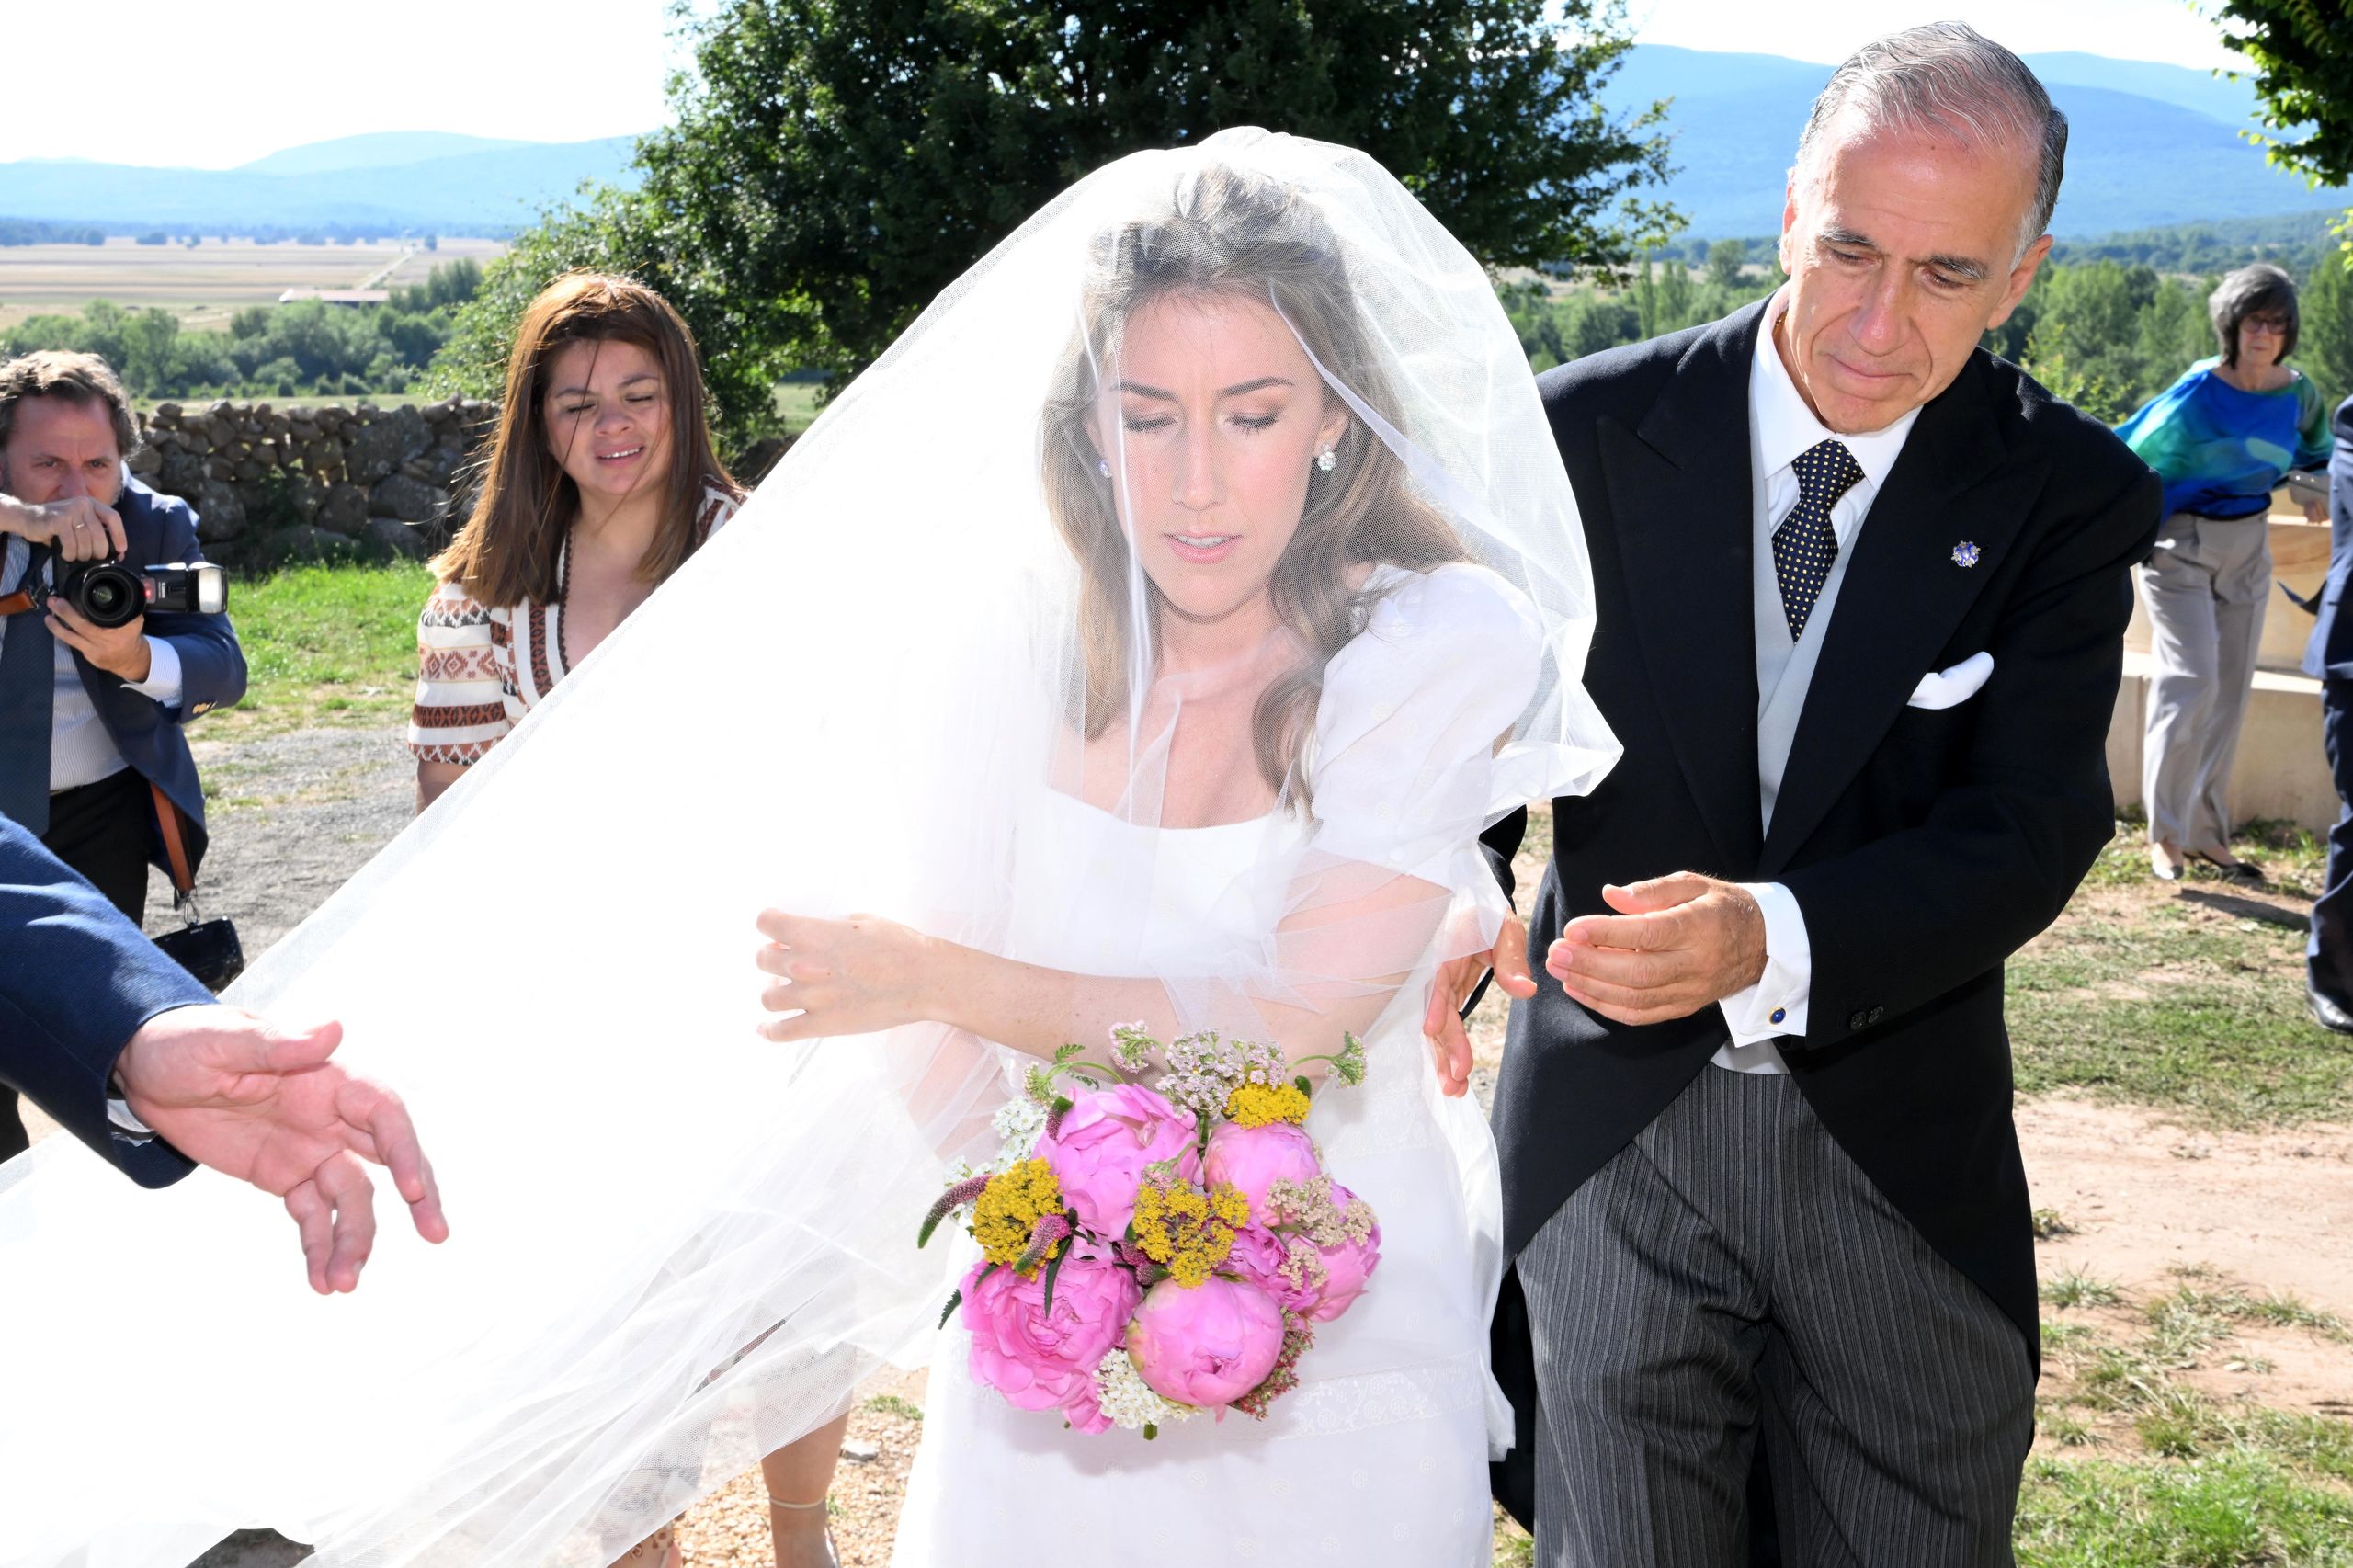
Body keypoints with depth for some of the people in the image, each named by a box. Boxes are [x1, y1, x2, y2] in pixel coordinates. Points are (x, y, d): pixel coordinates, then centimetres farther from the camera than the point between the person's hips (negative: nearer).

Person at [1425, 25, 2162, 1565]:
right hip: (1613, 1138, 0)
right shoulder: (1590, 432, -6)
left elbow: (2028, 831, -15)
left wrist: (1770, 939, -34)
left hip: (1903, 1154, 1)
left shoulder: (2069, 499, -6)